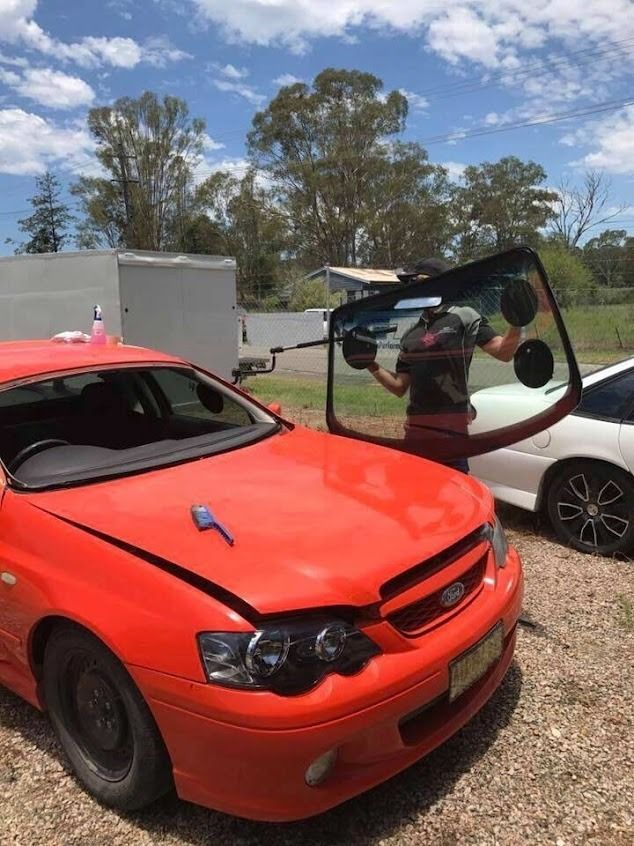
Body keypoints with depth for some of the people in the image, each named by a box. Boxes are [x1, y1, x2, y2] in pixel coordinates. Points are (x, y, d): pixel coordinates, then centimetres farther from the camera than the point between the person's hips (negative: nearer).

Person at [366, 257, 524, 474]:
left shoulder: (464, 317, 0)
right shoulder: (411, 334, 17)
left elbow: (503, 352, -8)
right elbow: (399, 387, 16)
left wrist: (516, 322, -23)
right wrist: (372, 366, 5)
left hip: (452, 425, -6)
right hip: (415, 426, 6)